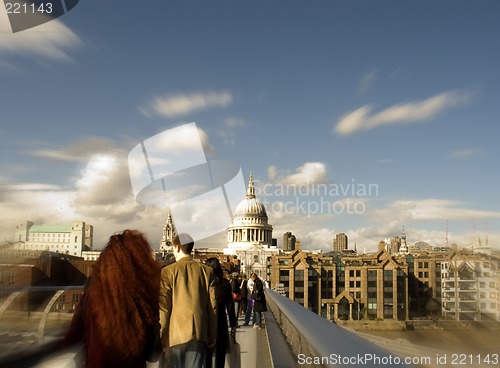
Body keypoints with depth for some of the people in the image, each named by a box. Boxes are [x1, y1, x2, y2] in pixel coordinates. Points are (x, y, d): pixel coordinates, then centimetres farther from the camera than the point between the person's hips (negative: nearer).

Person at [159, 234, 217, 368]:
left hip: (176, 332, -2)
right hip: (199, 332, 2)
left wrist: (162, 336, 2)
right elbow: (212, 306, 3)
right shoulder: (207, 271, 2)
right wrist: (212, 335, 10)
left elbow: (163, 307, -5)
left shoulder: (168, 271, -4)